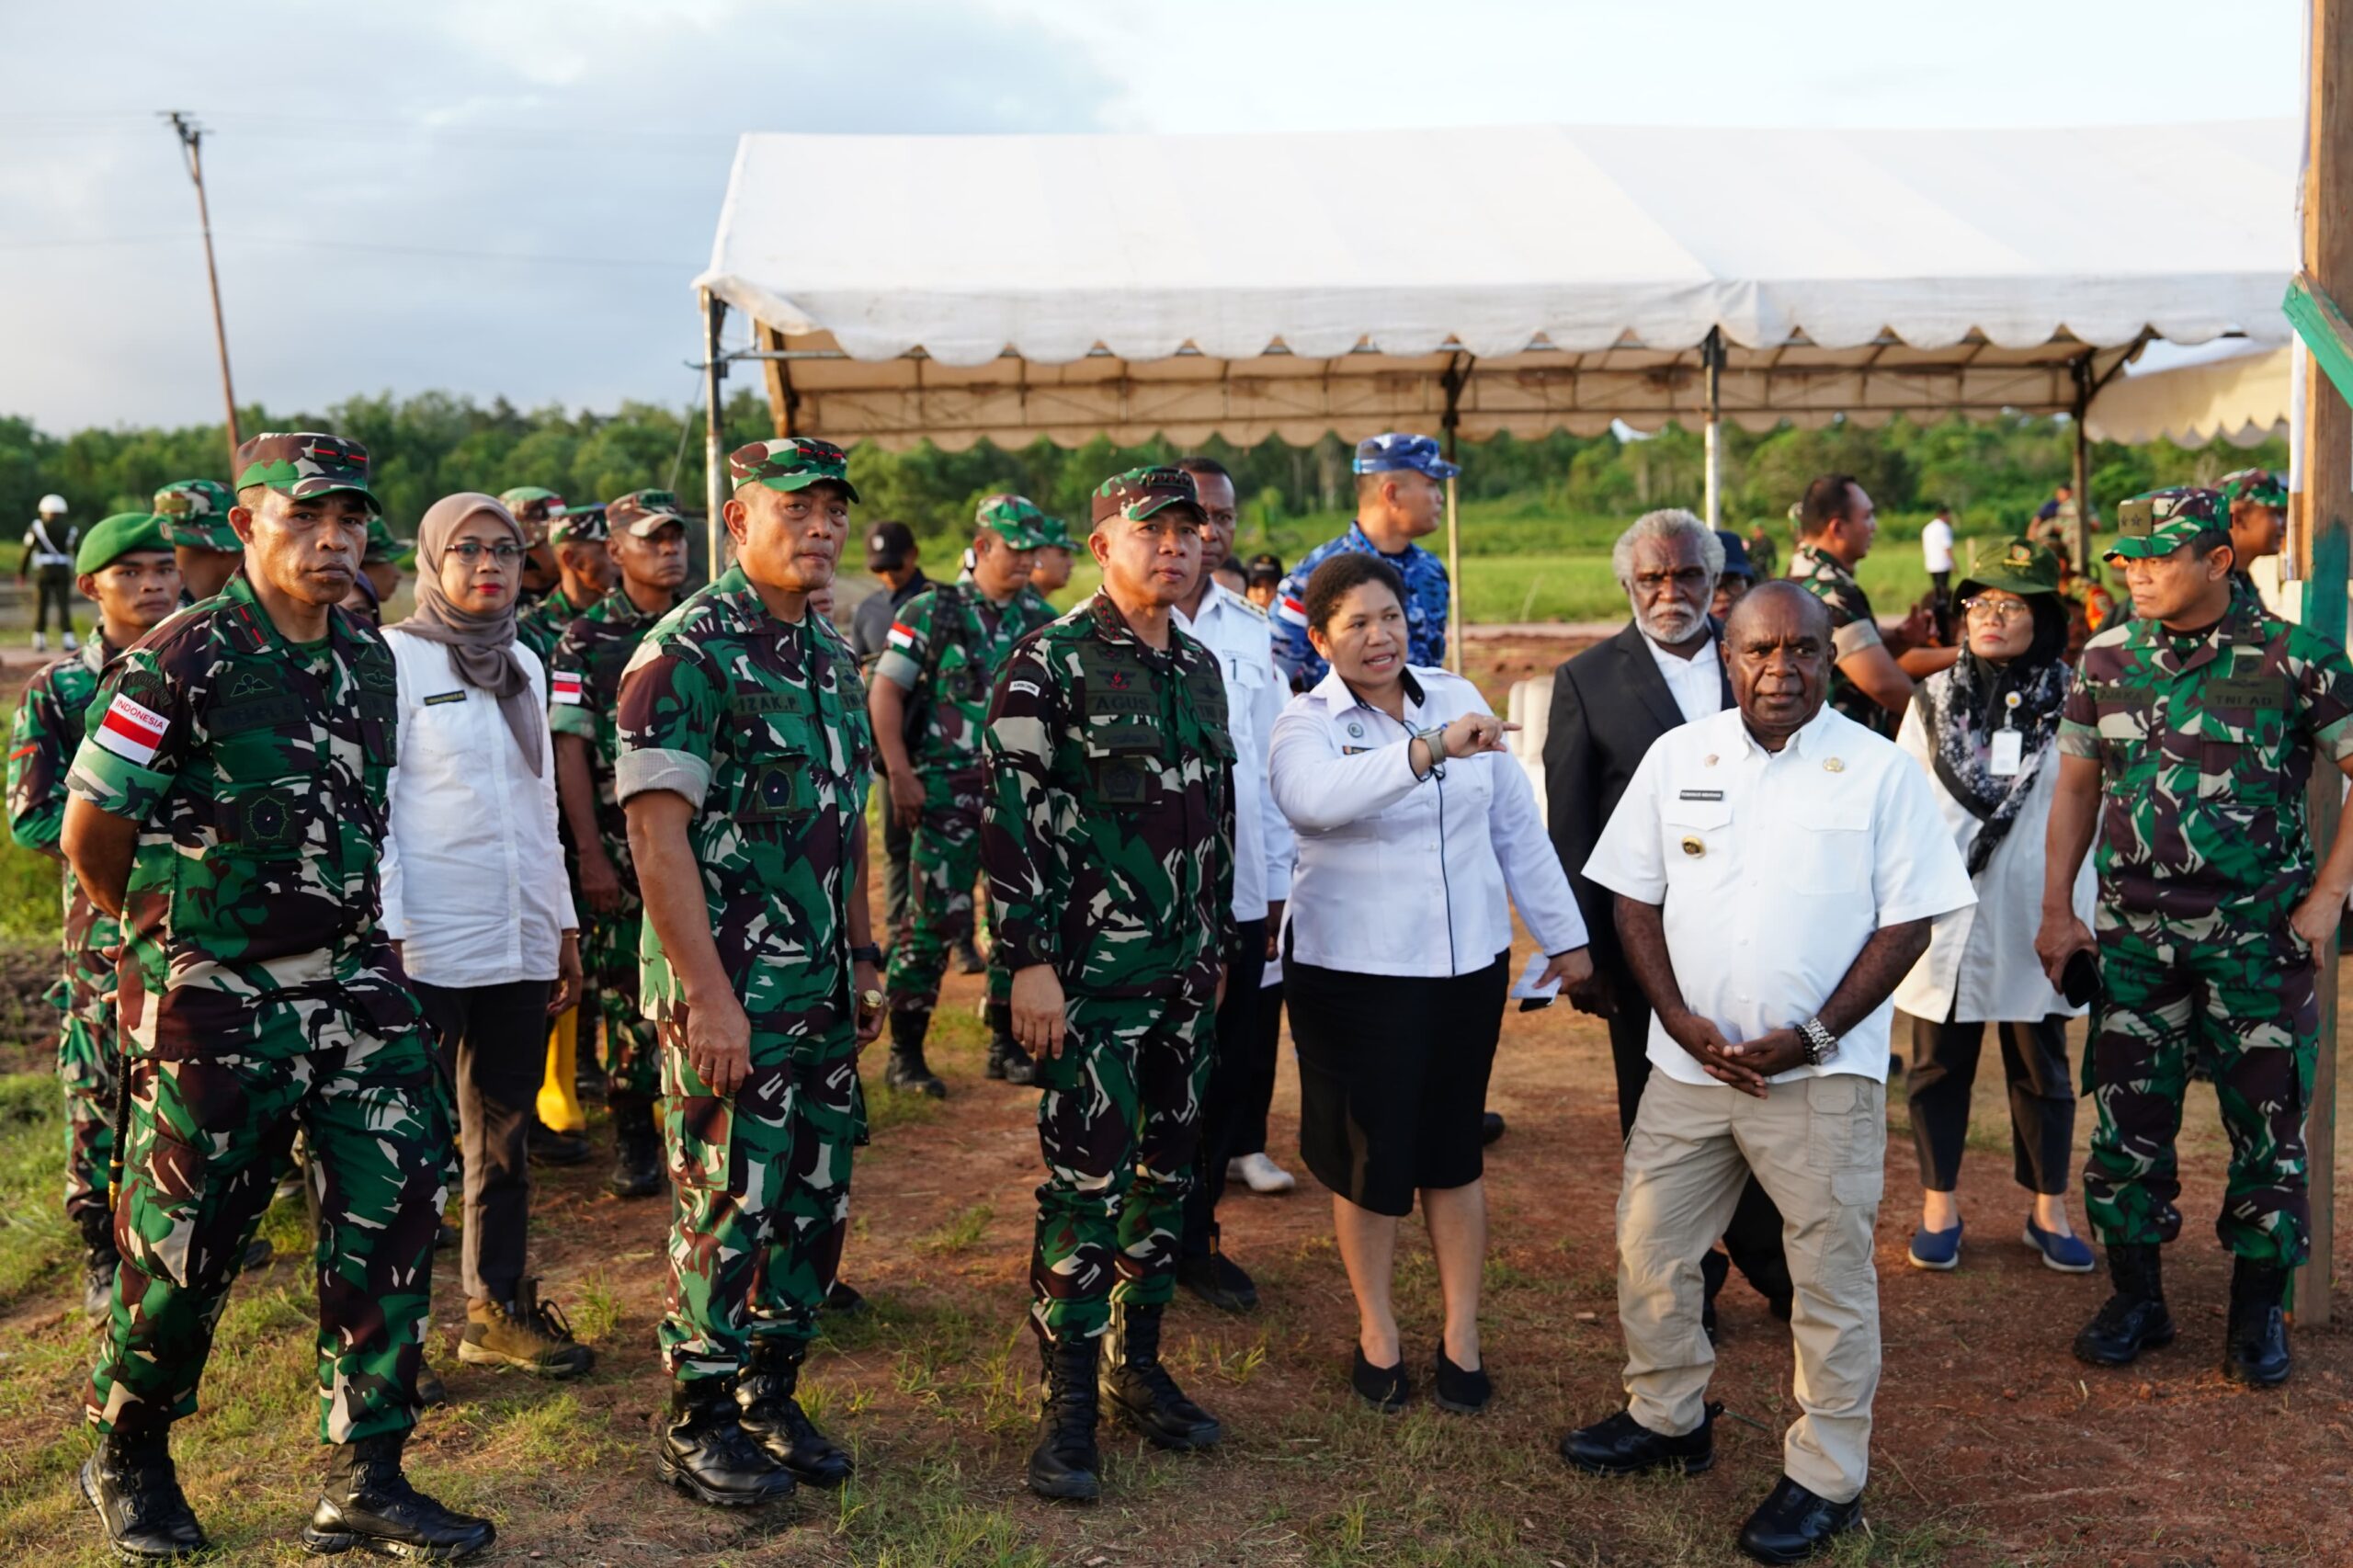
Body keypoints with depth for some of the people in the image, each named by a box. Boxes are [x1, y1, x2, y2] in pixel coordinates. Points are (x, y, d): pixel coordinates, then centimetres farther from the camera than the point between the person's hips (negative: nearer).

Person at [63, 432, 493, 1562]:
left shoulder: (369, 659, 7)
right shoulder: (182, 659, -13)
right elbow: (90, 832, -6)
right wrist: (174, 933, 6)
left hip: (352, 982, 6)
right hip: (211, 1001, -5)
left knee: (394, 1208, 0)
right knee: (185, 1242, 5)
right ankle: (126, 1460, 32)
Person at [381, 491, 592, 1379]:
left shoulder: (525, 664, 13)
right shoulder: (393, 658, -5)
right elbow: (371, 804, -9)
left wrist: (564, 925, 16)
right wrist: (383, 930, -15)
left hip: (520, 940, 6)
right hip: (428, 943, -6)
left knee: (504, 1131, 13)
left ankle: (498, 1309, 24)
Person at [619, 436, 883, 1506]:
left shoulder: (830, 653, 12)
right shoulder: (687, 652, -13)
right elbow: (656, 830, -18)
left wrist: (862, 958, 16)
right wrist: (708, 994, -21)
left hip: (822, 987, 8)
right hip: (729, 992, -8)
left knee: (817, 1203, 13)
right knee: (732, 1208, 2)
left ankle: (771, 1393, 30)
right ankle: (699, 1424, 19)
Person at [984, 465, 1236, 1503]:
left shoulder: (1202, 666, 11)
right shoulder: (1051, 665, -10)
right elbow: (1010, 817, -14)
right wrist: (1030, 961, -18)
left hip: (1184, 970, 7)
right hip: (1092, 976, -7)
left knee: (1167, 1169, 14)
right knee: (1085, 1180, -5)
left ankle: (1139, 1365, 29)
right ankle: (1067, 1407, 7)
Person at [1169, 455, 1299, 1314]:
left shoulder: (1252, 630, 9)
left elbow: (1270, 756, 12)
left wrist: (1279, 878, 11)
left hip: (1237, 889, 4)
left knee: (1227, 1071, 10)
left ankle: (1195, 1235, 27)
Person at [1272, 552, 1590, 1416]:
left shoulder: (1456, 696, 4)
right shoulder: (1307, 724, -9)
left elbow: (1518, 826, 10)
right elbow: (1315, 795, -34)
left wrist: (1564, 933, 10)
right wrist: (1432, 748, -43)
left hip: (1467, 964, 3)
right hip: (1354, 972, -3)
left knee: (1454, 1150, 12)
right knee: (1370, 1156, 8)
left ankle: (1461, 1336, 27)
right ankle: (1376, 1332, 29)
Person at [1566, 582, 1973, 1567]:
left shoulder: (1879, 771, -4)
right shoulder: (1677, 757, 4)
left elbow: (1907, 922, -5)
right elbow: (1634, 898, 6)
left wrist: (1811, 1037, -12)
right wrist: (1681, 1021, -6)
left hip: (1821, 1073, -3)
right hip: (1691, 1061, 3)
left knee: (1831, 1273, 6)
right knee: (1650, 1248, 13)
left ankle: (1826, 1478, 22)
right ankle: (1668, 1418, 36)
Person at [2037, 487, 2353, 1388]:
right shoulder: (2106, 660, 4)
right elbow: (2076, 787, 11)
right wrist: (2055, 910, 6)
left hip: (2259, 936, -2)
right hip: (2135, 934, 3)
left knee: (2268, 1123, 5)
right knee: (2126, 1116, 6)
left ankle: (2258, 1314, 22)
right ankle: (2136, 1301, 22)